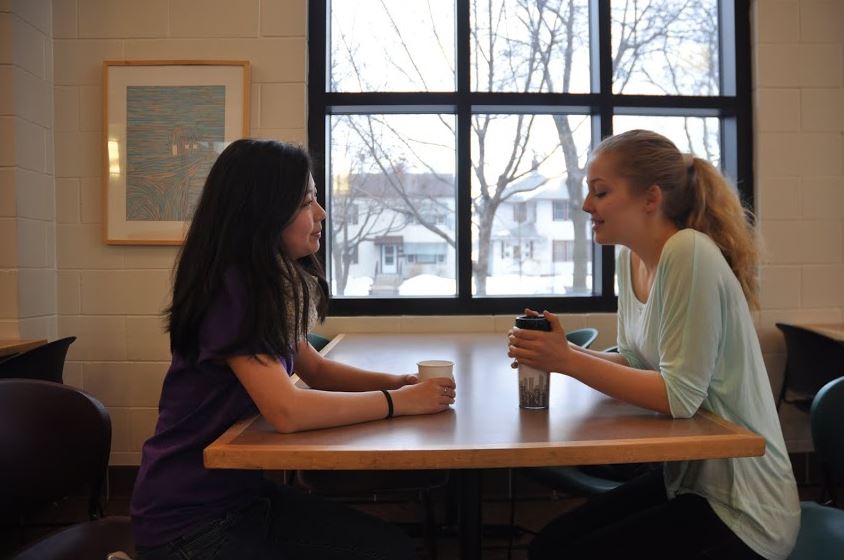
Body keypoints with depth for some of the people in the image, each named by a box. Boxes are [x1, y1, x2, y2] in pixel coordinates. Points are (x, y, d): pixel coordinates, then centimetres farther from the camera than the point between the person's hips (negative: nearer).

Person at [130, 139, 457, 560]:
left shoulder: (268, 282, 3)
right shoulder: (229, 289, -23)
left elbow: (314, 370, 12)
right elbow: (287, 411, -30)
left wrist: (395, 381, -4)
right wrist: (398, 401, -19)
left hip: (245, 490, 7)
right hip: (187, 516, -7)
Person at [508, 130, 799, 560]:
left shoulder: (689, 253, -24)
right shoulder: (630, 259, 2)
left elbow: (679, 396, -25)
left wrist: (568, 361, -23)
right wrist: (560, 353, -9)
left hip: (739, 506, -7)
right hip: (684, 475, 7)